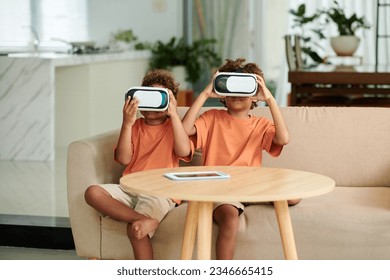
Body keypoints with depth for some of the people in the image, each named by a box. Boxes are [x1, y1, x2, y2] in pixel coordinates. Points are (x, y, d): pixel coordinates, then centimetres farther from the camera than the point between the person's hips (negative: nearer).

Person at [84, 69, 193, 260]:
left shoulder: (174, 126, 10)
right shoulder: (134, 126, 17)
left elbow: (184, 151, -12)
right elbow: (124, 159, 1)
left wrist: (174, 115, -11)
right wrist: (127, 123, -8)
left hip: (160, 193, -4)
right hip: (129, 189, 4)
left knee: (135, 230, -29)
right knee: (93, 192, -24)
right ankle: (145, 220, -36)